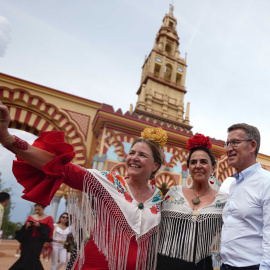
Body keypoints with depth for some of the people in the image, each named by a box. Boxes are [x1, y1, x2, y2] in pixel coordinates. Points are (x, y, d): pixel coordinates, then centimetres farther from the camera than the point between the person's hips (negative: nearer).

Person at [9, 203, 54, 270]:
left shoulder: (49, 218, 0)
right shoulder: (30, 217, 12)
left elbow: (49, 231, -7)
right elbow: (23, 230, 13)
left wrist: (39, 226, -18)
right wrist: (26, 226, -9)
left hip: (38, 242, -4)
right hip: (27, 241, 4)